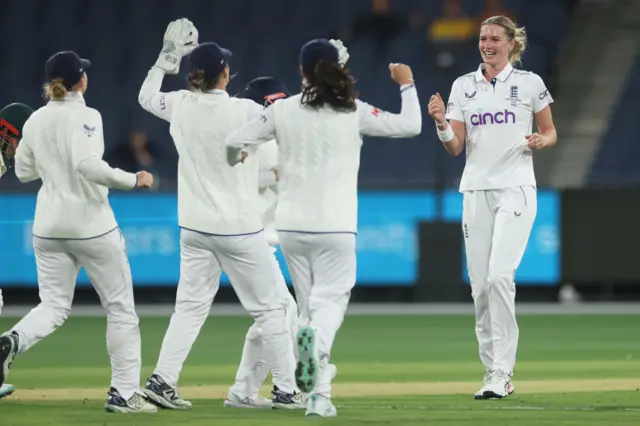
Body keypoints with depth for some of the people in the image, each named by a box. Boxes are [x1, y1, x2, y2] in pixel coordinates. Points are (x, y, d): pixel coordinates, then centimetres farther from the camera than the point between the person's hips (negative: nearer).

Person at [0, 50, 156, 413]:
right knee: (121, 307, 7)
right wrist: (133, 180, -17)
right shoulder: (85, 117, -12)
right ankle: (124, 393, 6)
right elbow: (88, 165, -26)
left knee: (54, 306, 10)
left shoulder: (36, 120, 6)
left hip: (48, 226, 5)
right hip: (91, 223, -5)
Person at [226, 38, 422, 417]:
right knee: (330, 301, 1)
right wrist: (407, 85, 14)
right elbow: (411, 126, -2)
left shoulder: (283, 110, -1)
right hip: (336, 227, -2)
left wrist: (237, 160, 25)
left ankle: (320, 395, 9)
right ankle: (316, 340, -35)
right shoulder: (354, 112, -5)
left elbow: (236, 142, 1)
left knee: (309, 304, 13)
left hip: (291, 226, 2)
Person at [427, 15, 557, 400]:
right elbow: (455, 148, 4)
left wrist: (541, 141, -12)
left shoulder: (529, 83, 2)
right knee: (480, 286, 3)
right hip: (476, 191, 4)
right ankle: (494, 374, 12)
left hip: (516, 188, -4)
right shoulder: (462, 86, 8)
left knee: (500, 276, -19)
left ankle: (502, 372, -17)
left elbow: (550, 132, 11)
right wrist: (441, 123, -15)